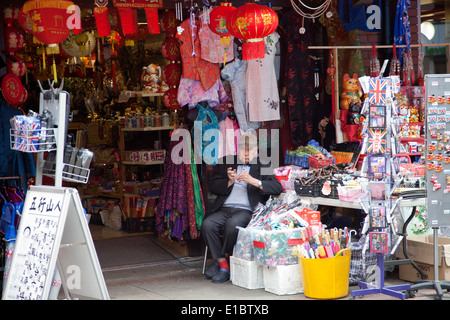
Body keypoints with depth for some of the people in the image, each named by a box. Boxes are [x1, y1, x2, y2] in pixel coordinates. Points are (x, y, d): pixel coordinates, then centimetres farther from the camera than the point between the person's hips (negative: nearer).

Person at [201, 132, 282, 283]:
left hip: (247, 211, -3)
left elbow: (277, 187, -2)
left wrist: (254, 181, -16)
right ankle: (223, 266, -18)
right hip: (224, 209, 3)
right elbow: (213, 186, 12)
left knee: (232, 224, -35)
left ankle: (222, 258, -10)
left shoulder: (263, 166, 13)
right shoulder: (225, 162, 20)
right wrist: (229, 182, -7)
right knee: (207, 224, -27)